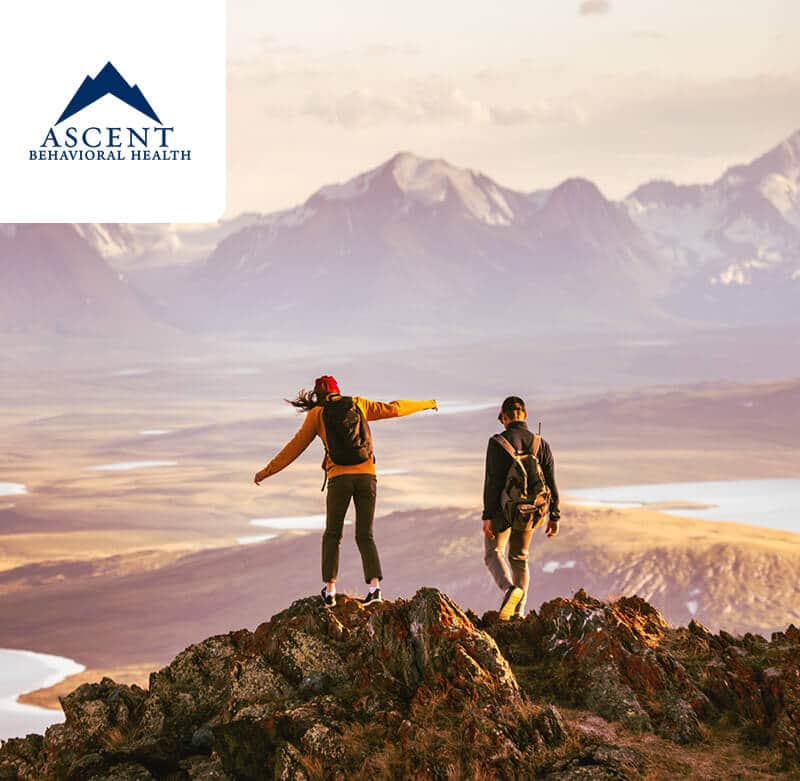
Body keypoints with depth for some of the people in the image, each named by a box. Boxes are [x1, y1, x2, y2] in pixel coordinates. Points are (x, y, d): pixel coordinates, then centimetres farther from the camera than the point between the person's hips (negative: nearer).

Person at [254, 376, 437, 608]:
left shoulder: (317, 413, 8)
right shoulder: (358, 404, 14)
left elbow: (295, 447, 9)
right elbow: (393, 408, 22)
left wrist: (268, 471, 17)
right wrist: (426, 404, 37)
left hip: (339, 477, -2)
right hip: (367, 476, 2)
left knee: (332, 535, 14)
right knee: (365, 537, 6)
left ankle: (330, 590, 4)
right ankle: (375, 585, -15)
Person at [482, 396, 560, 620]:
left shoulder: (497, 443, -13)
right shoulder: (541, 444, -1)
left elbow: (492, 481, -16)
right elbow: (550, 482, -1)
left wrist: (487, 516, -15)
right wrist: (554, 516, 6)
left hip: (502, 508, -4)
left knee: (493, 553, 12)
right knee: (519, 558, 18)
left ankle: (510, 589, -18)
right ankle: (518, 614, 12)